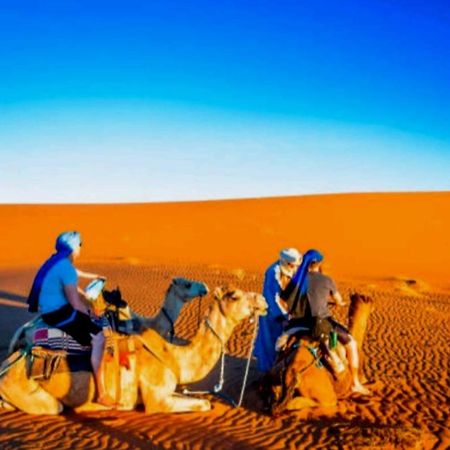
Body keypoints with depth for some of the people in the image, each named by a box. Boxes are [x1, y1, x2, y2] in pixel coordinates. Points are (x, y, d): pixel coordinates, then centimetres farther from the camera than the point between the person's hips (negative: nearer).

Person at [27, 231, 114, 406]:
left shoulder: (57, 261, 10)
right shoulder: (66, 268, -19)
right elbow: (75, 303, -21)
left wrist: (93, 276, 48)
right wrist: (90, 315, -5)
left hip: (51, 311, 11)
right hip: (59, 314, -11)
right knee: (99, 338, -18)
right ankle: (101, 394, -20)